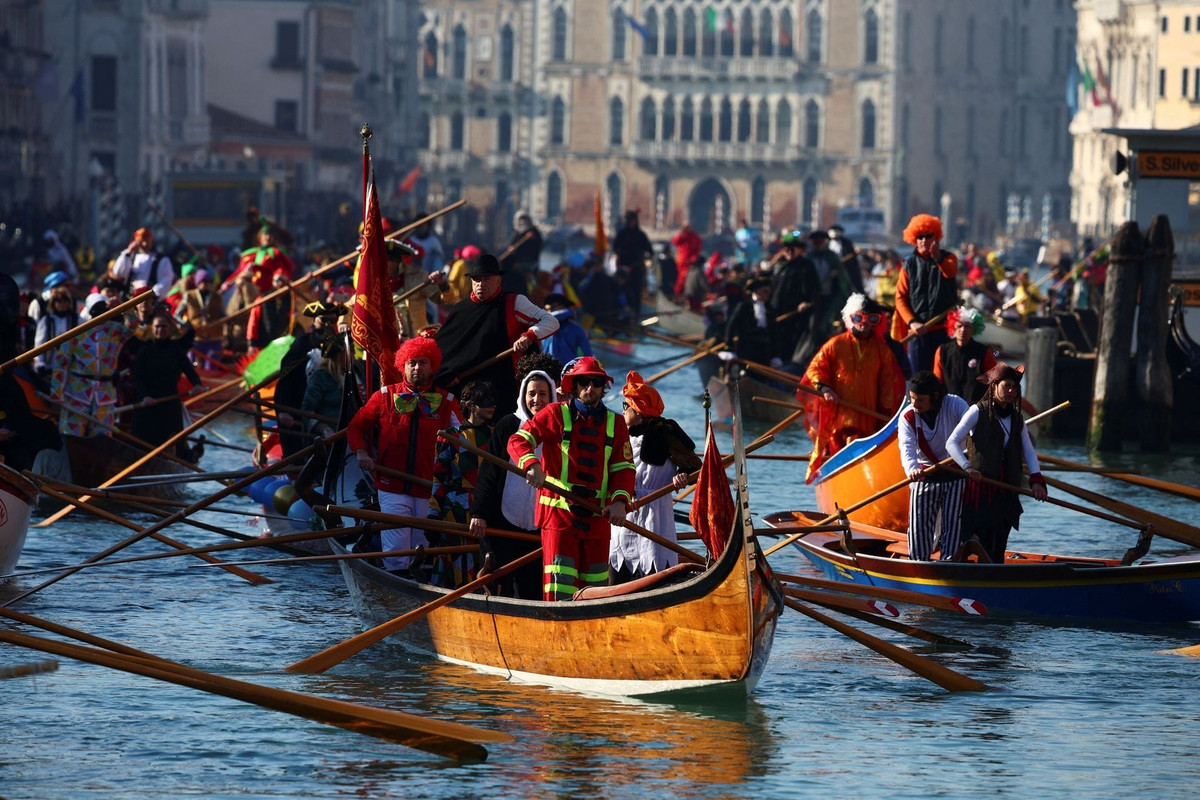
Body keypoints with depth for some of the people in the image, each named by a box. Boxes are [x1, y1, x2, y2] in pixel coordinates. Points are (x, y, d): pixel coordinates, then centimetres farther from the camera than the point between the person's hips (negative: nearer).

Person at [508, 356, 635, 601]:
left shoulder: (616, 424, 12)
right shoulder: (555, 414, 2)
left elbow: (624, 468, 9)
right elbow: (519, 441, -3)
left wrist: (620, 501, -9)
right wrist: (531, 464, -24)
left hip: (597, 517, 4)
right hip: (558, 513, -4)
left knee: (596, 585, 8)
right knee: (560, 582, -13)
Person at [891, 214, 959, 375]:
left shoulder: (947, 258, 3)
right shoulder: (909, 265, 7)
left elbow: (951, 272, -22)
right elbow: (900, 298, 4)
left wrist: (938, 258, -44)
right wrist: (912, 322, -12)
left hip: (943, 329, -1)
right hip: (918, 330, 1)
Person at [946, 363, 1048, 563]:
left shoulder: (1016, 419, 14)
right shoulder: (977, 412, -4)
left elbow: (1028, 451, 10)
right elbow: (951, 443, -11)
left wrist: (1036, 480, -7)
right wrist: (967, 467, -28)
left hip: (1006, 492, 6)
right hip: (980, 485, -6)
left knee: (998, 549, 7)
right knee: (985, 546, -11)